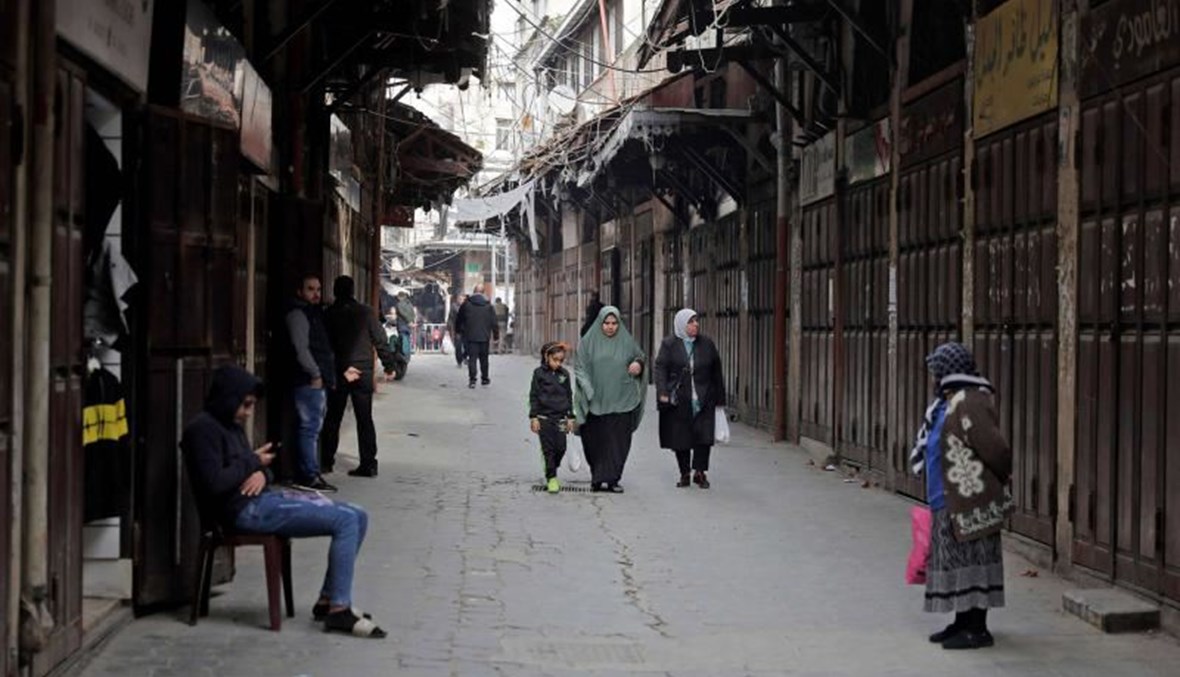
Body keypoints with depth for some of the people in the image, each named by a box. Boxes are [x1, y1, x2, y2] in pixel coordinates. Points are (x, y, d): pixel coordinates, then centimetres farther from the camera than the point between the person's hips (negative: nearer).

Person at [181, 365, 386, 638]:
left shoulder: (232, 426, 21)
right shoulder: (203, 429, -10)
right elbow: (213, 484, -20)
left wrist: (261, 473, -2)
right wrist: (252, 463, -7)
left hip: (264, 496, 10)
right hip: (245, 510, -10)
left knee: (357, 516, 1)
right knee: (345, 521, -19)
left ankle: (327, 600, 5)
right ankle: (338, 610, -17)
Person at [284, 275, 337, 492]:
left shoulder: (315, 313, 21)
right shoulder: (297, 314, -9)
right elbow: (301, 348, -18)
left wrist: (329, 376, 18)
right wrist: (315, 374, -17)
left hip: (319, 380, 10)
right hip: (309, 381, -10)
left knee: (312, 427, 12)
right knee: (310, 427, -10)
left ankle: (304, 474, 18)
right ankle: (310, 475, -9)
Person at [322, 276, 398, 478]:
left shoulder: (328, 315, -1)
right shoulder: (366, 312, -1)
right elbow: (380, 340, -1)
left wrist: (341, 368, -1)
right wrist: (389, 365, 6)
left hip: (337, 372, 0)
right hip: (363, 371, 0)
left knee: (333, 418, 10)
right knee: (365, 419, 4)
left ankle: (327, 462, 12)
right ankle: (368, 464, 2)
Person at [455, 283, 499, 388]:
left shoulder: (466, 304, -2)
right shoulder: (488, 305, 1)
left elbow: (459, 320, 7)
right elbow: (494, 322, 3)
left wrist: (459, 330, 23)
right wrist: (496, 335, 11)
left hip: (471, 336, -1)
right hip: (484, 336, 1)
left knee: (472, 358, -2)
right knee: (484, 358, 14)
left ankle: (472, 380, -11)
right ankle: (485, 378, 23)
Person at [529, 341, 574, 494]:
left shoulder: (564, 374, 6)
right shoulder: (539, 373, -3)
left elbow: (569, 396, 13)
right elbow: (534, 396, -1)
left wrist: (570, 417, 10)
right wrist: (533, 417, -6)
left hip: (560, 417, 3)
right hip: (544, 417, -3)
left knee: (561, 448, 2)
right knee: (548, 449, -1)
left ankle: (552, 469, 27)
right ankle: (551, 478, 5)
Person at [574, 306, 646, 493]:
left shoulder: (626, 341, 6)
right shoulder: (589, 341, 1)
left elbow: (640, 356, 20)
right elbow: (580, 368, 1)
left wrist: (638, 364, -3)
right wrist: (588, 390, -11)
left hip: (621, 401, 1)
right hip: (596, 402, -1)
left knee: (618, 442, -3)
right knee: (596, 442, 4)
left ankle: (611, 479, 0)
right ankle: (598, 477, 17)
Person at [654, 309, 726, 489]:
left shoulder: (707, 344, 6)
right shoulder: (669, 344, 0)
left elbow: (716, 372, 11)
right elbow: (660, 368, -6)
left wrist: (719, 398, 10)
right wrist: (663, 393, -18)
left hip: (703, 399, 1)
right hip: (678, 401, -1)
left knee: (704, 436, -7)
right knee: (680, 439, 4)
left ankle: (700, 472, 4)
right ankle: (684, 474, 14)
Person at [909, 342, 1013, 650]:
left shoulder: (969, 403, -19)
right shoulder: (949, 402, 14)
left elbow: (996, 449, -19)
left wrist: (1000, 479, -3)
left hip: (969, 502, -10)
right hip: (950, 502, 10)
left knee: (969, 561, -5)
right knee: (955, 561, 14)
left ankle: (977, 629, 1)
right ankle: (963, 623, 23)